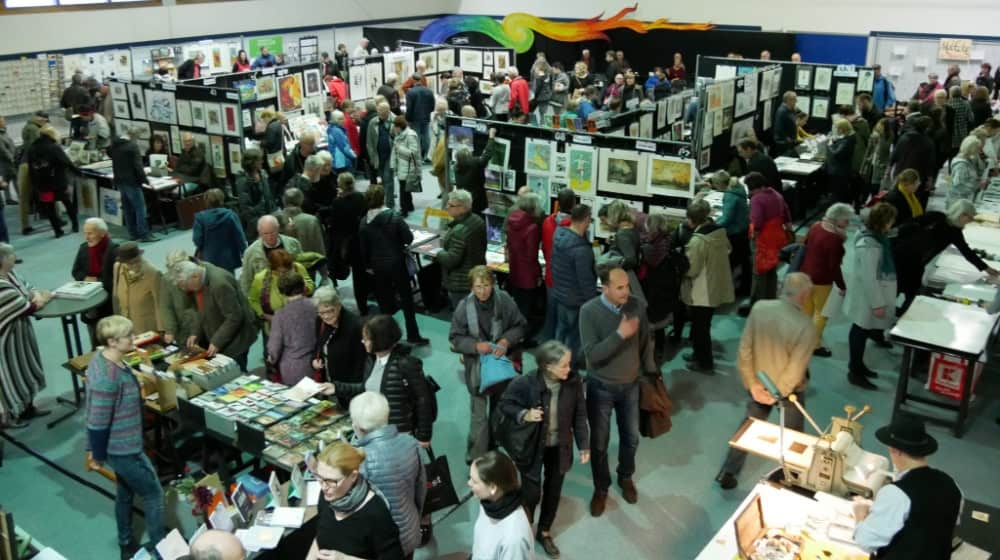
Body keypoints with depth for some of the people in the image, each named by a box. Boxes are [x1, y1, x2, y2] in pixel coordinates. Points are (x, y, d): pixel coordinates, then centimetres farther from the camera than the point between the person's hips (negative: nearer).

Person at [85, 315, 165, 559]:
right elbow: (97, 422, -25)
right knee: (153, 494, 7)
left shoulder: (102, 357, -2)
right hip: (123, 448, -9)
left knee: (125, 493, 24)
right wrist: (98, 455, -11)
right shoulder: (107, 378, -34)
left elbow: (96, 413, 10)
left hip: (121, 444, 9)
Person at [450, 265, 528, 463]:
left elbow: (520, 325, -1)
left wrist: (506, 341, -19)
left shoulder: (504, 300, -14)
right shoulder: (464, 306, -17)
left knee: (500, 411, 21)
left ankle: (493, 448, 44)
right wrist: (476, 346, -24)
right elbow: (455, 338, -7)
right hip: (477, 367, -3)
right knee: (479, 416, -2)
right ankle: (476, 458, 13)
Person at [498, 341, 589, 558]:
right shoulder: (525, 383, -25)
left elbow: (579, 415, -2)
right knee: (532, 493, 2)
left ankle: (544, 532, 43)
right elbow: (505, 404, -9)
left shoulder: (574, 381, -15)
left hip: (560, 446, 4)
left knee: (553, 491, 18)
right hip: (532, 446, -3)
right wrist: (524, 415, -27)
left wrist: (584, 444, 0)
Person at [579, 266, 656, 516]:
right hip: (601, 387, -3)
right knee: (599, 443, 12)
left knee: (631, 437, 20)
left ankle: (626, 477, 48)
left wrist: (650, 373, 8)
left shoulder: (638, 305, -12)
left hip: (630, 384, 3)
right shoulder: (589, 311, -22)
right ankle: (601, 488, 36)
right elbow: (591, 354, -28)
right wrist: (620, 334, -35)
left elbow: (645, 343, 2)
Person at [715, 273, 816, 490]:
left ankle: (727, 473, 29)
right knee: (792, 433, 19)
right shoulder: (806, 327, -28)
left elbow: (744, 348, -13)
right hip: (789, 388, -4)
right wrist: (777, 395, -14)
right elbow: (795, 370, -25)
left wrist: (753, 383, -7)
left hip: (760, 383, 4)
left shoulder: (759, 308, -16)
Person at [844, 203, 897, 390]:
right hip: (866, 296, -10)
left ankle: (857, 365, 37)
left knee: (862, 331, 21)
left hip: (870, 294, 10)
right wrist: (877, 303, -22)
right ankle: (855, 373, 16)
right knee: (861, 332, 3)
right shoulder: (869, 245, -29)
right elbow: (869, 277, -27)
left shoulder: (874, 237, 3)